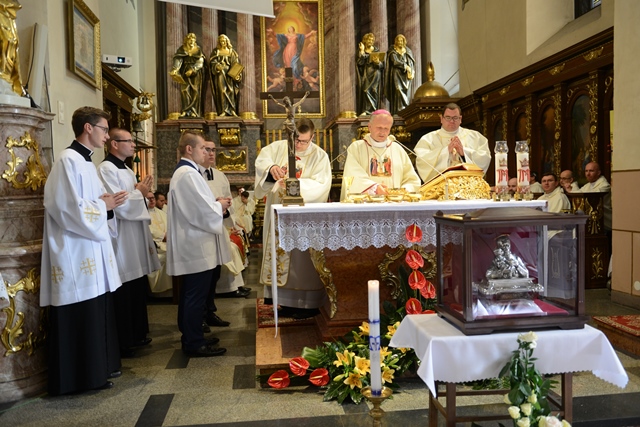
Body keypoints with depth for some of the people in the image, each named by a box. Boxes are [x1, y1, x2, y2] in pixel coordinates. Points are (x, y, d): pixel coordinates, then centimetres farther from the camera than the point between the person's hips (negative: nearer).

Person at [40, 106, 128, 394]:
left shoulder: (85, 161, 14)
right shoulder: (69, 160, -15)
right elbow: (69, 209, -22)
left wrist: (109, 202, 0)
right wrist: (104, 205, -11)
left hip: (92, 251, 10)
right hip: (76, 253, -10)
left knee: (95, 313, 16)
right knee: (81, 317, -1)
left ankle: (98, 367, 27)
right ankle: (81, 376, 11)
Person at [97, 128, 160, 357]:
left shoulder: (127, 170, 15)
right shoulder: (106, 169, -13)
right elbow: (119, 204, -21)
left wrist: (142, 192, 2)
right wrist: (139, 192, -8)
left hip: (136, 237, 9)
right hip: (122, 239, -9)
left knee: (138, 290, 15)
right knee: (124, 294, -1)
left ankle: (137, 334, 28)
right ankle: (123, 342, 10)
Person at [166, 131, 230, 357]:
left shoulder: (183, 171, 16)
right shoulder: (188, 174, -18)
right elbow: (202, 210, -22)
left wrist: (215, 206, 11)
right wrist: (219, 206, -5)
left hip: (191, 244, 11)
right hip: (197, 245, -11)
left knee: (191, 294, 16)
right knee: (196, 295, -3)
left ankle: (191, 338, 27)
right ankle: (194, 344, 6)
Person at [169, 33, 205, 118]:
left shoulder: (198, 50, 7)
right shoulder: (182, 50, 7)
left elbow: (200, 62, -5)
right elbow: (178, 60, -5)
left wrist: (192, 70, -19)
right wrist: (175, 69, -24)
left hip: (196, 73, 0)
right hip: (185, 73, 0)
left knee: (195, 91, -5)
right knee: (184, 90, -11)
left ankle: (194, 111, -1)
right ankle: (186, 110, -10)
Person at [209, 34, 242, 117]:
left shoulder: (231, 51, 13)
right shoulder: (216, 51, 10)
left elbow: (236, 64, 5)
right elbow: (212, 62, 1)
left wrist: (237, 75, -10)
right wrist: (217, 66, -22)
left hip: (230, 74, 1)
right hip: (220, 74, -1)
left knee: (231, 90, -7)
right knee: (221, 90, -11)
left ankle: (232, 110, -6)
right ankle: (222, 111, -15)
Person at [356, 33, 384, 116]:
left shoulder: (376, 50, 11)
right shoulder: (360, 50, 7)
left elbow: (382, 64, 7)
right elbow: (359, 62, -8)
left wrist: (378, 62, -15)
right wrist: (362, 51, -12)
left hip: (375, 74, 1)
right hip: (365, 74, -1)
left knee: (373, 90, -13)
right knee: (365, 90, -16)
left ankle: (366, 110, -13)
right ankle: (367, 110, -15)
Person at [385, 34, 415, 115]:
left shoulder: (408, 51, 15)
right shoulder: (393, 52, 4)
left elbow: (412, 63, 9)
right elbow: (395, 61, -11)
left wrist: (412, 72, -8)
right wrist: (406, 66, -16)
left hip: (406, 76, 4)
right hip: (397, 75, -4)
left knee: (407, 94, -2)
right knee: (399, 92, -16)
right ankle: (398, 110, -20)